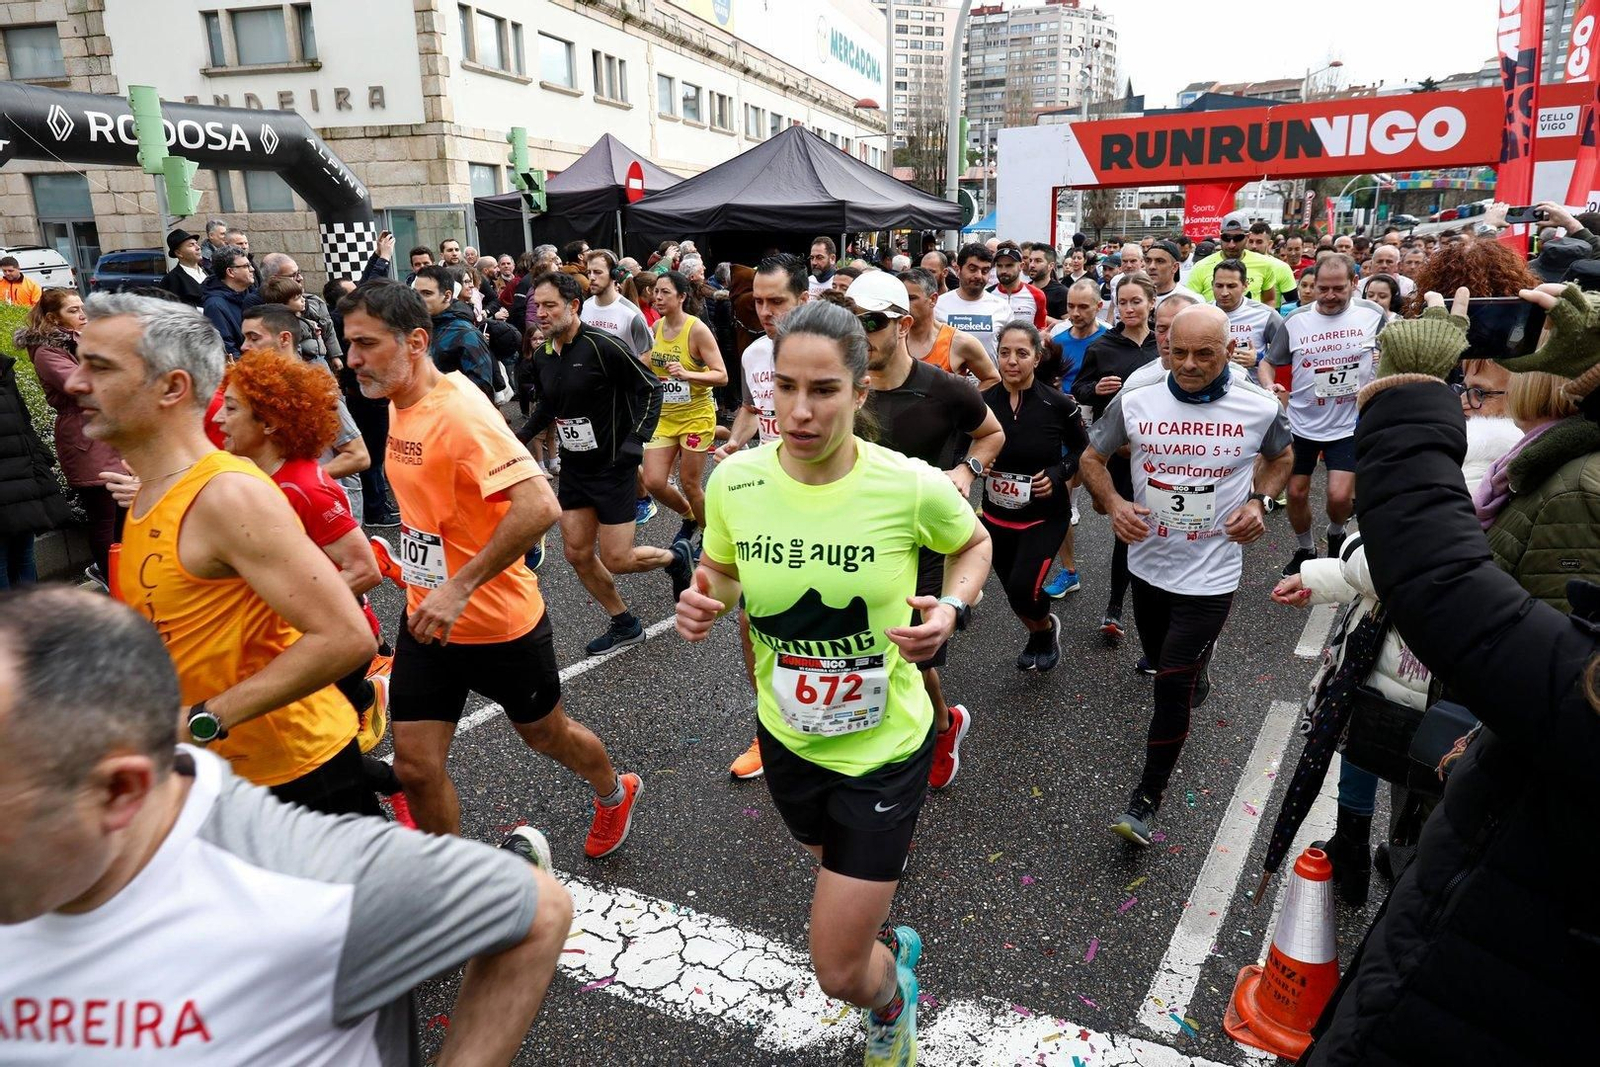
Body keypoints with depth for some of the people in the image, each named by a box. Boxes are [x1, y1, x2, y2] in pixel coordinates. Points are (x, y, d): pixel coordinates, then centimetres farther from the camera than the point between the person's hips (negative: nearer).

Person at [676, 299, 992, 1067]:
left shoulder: (912, 487, -24)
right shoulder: (735, 480, -16)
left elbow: (973, 544, -1)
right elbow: (720, 572, 4)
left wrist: (953, 608, -20)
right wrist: (701, 603, -18)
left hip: (884, 748, -4)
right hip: (786, 737, 4)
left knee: (838, 973, 3)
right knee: (841, 869, 33)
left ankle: (891, 1002, 42)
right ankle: (889, 939, 69)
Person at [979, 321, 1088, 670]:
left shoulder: (1059, 404, -13)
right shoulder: (983, 402, -8)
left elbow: (1082, 450, 2)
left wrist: (1058, 473, -15)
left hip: (1046, 516, -3)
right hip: (996, 516, 3)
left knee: (1022, 589, -17)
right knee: (1013, 591, 15)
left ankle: (1046, 628, 19)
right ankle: (1037, 634, 49)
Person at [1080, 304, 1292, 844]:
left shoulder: (1260, 410, -9)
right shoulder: (1133, 404, -9)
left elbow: (1281, 457, 12)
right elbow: (1092, 459, 4)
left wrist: (1259, 502, -6)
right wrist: (1114, 504, -15)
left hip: (1211, 571, -3)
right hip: (1148, 562, 3)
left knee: (1173, 685, -5)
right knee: (1160, 659, 23)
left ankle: (1147, 799, 9)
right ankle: (1198, 665, 61)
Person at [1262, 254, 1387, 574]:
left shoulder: (1372, 314, -4)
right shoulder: (1296, 320, -5)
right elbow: (1268, 362, 3)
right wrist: (1269, 386, -18)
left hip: (1349, 424, -1)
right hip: (1301, 423, 1)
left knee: (1340, 496, -10)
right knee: (1296, 493, 7)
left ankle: (1336, 535, 24)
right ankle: (1305, 549, 32)